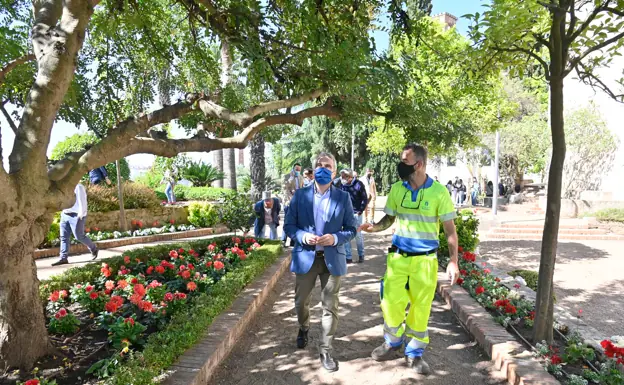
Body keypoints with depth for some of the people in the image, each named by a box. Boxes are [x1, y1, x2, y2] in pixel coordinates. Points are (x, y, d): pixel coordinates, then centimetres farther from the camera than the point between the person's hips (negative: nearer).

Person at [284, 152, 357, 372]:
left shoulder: (343, 198, -1)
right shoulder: (300, 195, 1)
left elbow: (351, 229, 1)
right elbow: (289, 225, 2)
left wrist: (335, 238, -18)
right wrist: (303, 236, -17)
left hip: (332, 259, -1)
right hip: (305, 257, 1)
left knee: (330, 306, 5)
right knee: (301, 302, 16)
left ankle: (325, 351, 21)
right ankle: (303, 329, 48)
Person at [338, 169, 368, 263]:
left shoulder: (358, 184, -11)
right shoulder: (341, 184, -4)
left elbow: (365, 199, -6)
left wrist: (360, 211, -9)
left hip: (356, 214, -3)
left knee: (358, 235, 8)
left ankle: (361, 255, 25)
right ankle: (348, 257, 15)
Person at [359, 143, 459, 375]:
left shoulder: (438, 192, -9)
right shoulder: (397, 189, -1)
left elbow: (450, 230, -4)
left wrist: (453, 262, -11)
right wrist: (374, 227, -14)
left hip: (425, 260, -2)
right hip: (398, 256, 2)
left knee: (420, 308, 8)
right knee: (390, 303, 4)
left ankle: (414, 353, 29)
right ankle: (392, 342, 32)